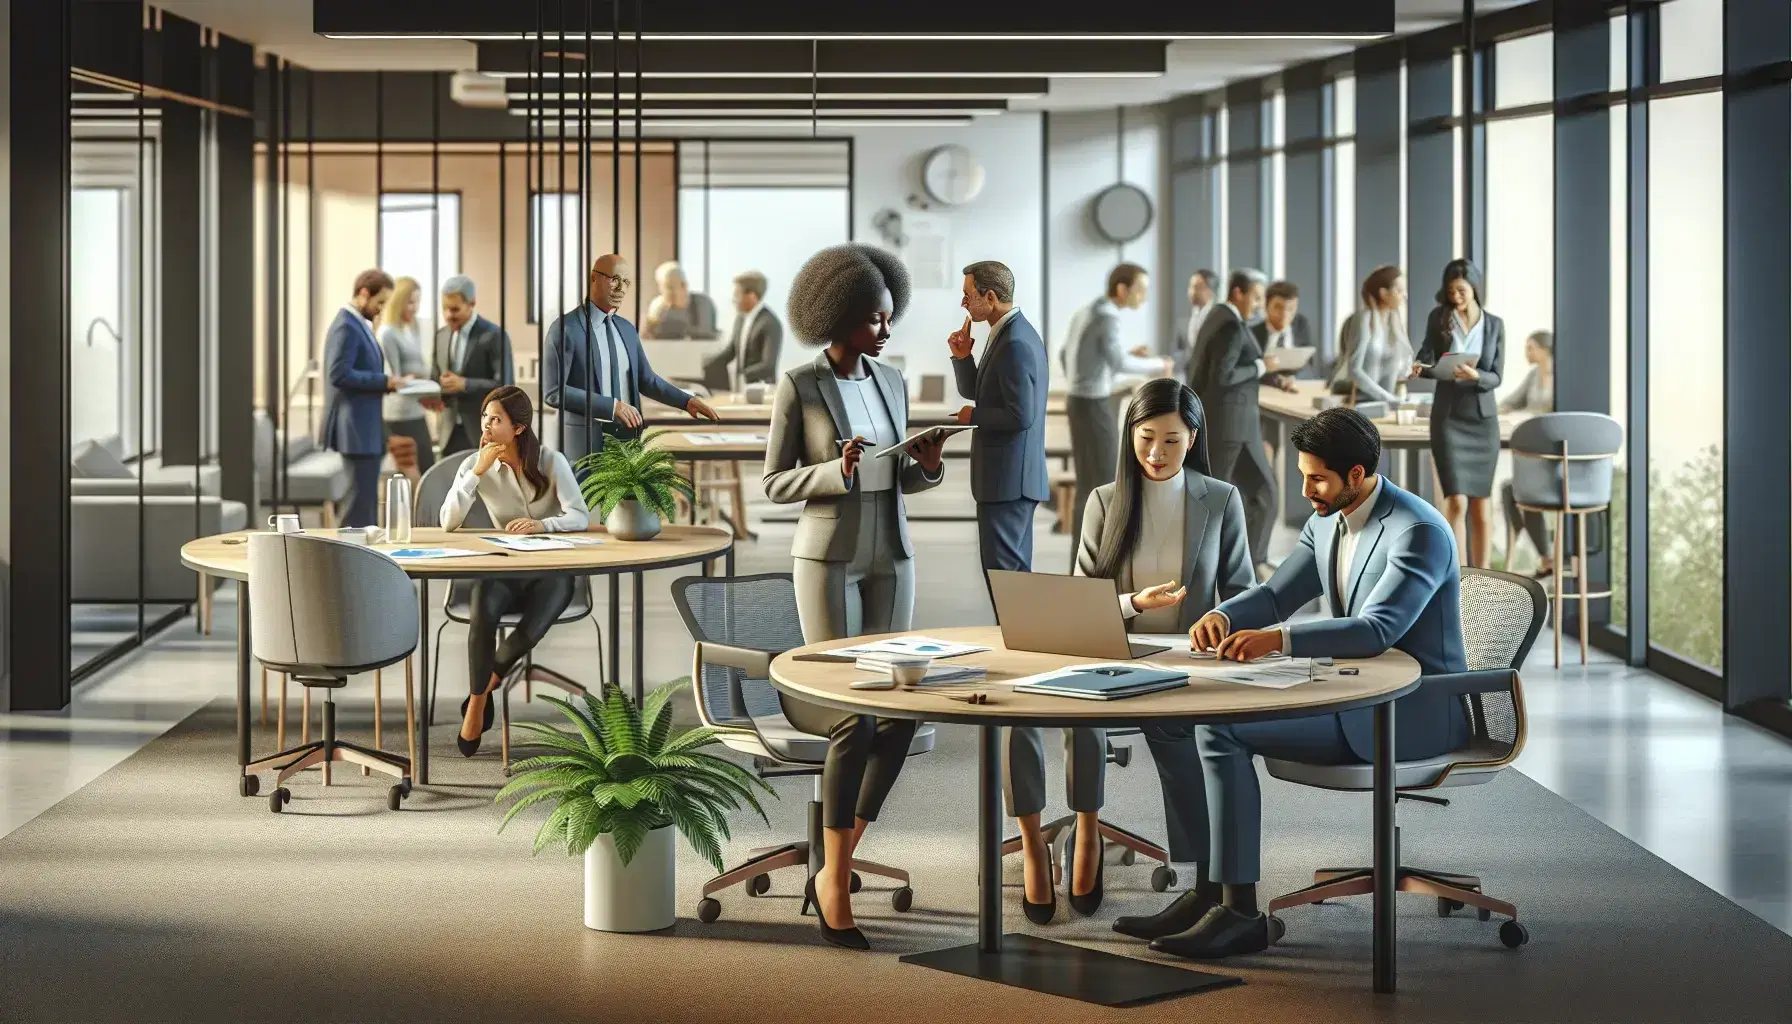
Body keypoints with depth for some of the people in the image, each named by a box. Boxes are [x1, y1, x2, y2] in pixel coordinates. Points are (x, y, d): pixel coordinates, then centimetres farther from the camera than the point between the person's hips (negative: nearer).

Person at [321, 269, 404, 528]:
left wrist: (388, 381, 7)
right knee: (361, 499, -9)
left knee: (366, 499, 11)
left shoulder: (359, 325, 17)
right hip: (357, 428, -10)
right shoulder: (346, 326, -14)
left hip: (365, 428, 10)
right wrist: (384, 381, -19)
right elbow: (339, 374, -22)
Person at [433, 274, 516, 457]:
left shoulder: (494, 335, -10)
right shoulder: (441, 336, 12)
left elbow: (505, 385, -15)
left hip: (484, 433, -6)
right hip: (451, 432, 6)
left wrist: (465, 384, -23)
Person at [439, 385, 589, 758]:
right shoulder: (474, 465, -2)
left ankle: (483, 690, -3)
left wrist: (541, 524, -33)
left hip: (550, 572, -1)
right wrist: (478, 471, -21)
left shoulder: (551, 461, -7)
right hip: (502, 571, 1)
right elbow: (449, 522, -15)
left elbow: (580, 517, -14)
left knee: (533, 627, -32)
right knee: (483, 612, -34)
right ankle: (477, 700, -13)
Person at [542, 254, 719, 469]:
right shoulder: (565, 328, -9)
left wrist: (686, 401, 4)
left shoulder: (627, 328, 12)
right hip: (587, 440, -6)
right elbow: (553, 392, -16)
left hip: (628, 436, 6)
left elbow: (646, 380, 19)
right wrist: (612, 405, -21)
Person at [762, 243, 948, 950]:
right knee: (856, 719, -14)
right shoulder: (798, 387, -6)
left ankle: (836, 865, 9)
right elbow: (774, 484, -6)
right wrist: (838, 471, -22)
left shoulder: (892, 383, 9)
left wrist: (927, 466, -7)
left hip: (889, 559, 6)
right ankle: (835, 886, -3)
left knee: (898, 711, -4)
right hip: (827, 558, -6)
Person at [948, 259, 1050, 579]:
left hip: (1008, 479, -10)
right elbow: (973, 392, 19)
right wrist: (962, 357, 2)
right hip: (1012, 477, 10)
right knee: (1014, 568, 15)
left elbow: (1021, 416, -24)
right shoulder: (1008, 333, 12)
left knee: (1002, 570, -8)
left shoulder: (1015, 344, -19)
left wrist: (974, 417, -11)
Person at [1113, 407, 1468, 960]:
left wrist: (1277, 639, -42)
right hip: (1345, 693, 9)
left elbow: (1377, 630, -31)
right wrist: (1222, 615, -10)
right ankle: (1209, 888, -2)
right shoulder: (1326, 522, 10)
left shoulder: (1419, 532, -18)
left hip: (1411, 709, -9)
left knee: (1221, 729, -25)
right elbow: (1274, 596, 14)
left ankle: (1240, 912, -21)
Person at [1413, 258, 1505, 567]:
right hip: (1448, 416, -1)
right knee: (1457, 501, -14)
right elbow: (1427, 358, 6)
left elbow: (1496, 377, -2)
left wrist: (1475, 376, -23)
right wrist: (1420, 368, -17)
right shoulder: (1439, 318, 0)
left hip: (1482, 417, 1)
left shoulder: (1494, 325, 2)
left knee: (1481, 507, 4)